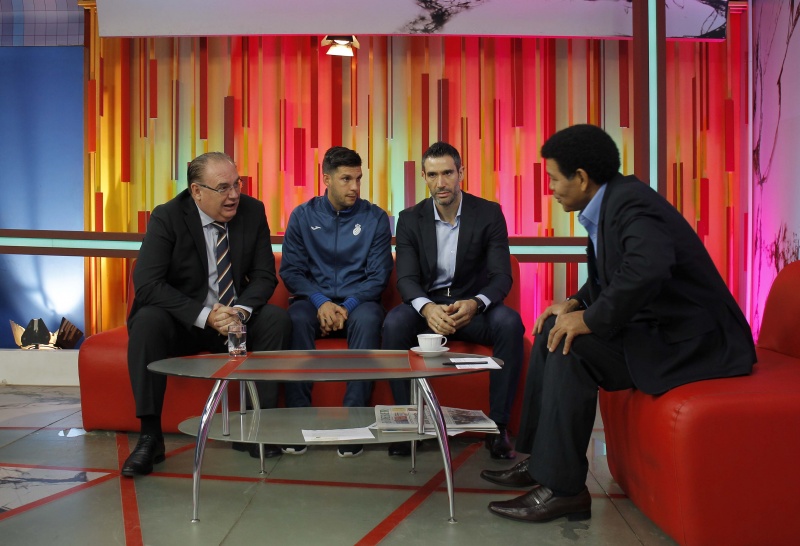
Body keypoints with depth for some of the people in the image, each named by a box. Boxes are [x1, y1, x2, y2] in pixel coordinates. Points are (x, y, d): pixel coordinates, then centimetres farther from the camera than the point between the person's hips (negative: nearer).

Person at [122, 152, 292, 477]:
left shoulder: (252, 212, -5)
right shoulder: (167, 217, -13)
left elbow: (264, 276, -3)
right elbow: (147, 284, -21)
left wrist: (241, 310, -25)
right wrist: (205, 315, -30)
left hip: (235, 318, 2)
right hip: (183, 322, -2)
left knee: (278, 321, -24)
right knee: (146, 322, -32)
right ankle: (150, 436, -23)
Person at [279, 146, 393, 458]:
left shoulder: (375, 218, 4)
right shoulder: (303, 216, 6)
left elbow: (379, 275, 1)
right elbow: (290, 270, 2)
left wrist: (349, 306, -15)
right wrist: (320, 302, -15)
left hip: (358, 300, 0)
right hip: (314, 299, 1)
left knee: (367, 320, -35)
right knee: (296, 319, -34)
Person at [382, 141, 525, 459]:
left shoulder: (489, 213, -3)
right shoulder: (410, 219, 0)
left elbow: (502, 276, -10)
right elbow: (406, 278, -9)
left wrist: (475, 303, -33)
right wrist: (428, 308, -33)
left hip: (472, 306, 0)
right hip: (427, 305, 1)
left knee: (510, 323, -31)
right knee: (394, 323, -31)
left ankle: (498, 426, -21)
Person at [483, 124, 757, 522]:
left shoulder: (630, 202, -21)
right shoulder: (606, 205, 8)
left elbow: (648, 267, -40)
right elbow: (609, 276, 21)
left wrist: (591, 319, -28)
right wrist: (575, 304, 2)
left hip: (696, 340, -10)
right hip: (661, 326, 10)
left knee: (572, 349, -23)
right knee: (552, 333, 6)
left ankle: (562, 487, -13)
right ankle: (538, 460, 12)